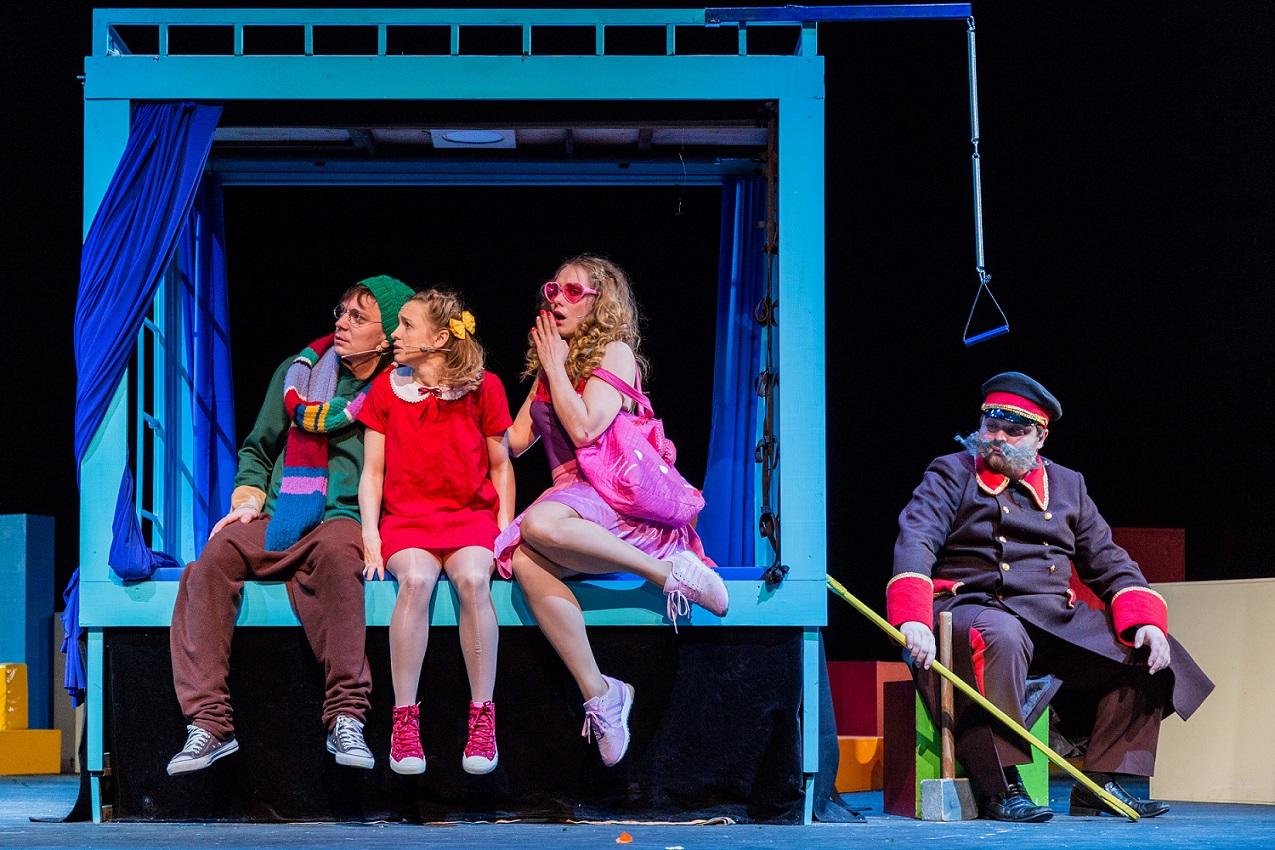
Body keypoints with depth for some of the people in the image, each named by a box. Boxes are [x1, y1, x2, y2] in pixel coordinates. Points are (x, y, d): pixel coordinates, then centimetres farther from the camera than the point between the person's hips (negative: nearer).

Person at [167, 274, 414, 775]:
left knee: (334, 551, -40)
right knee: (217, 554, -29)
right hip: (279, 522, 4)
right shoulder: (299, 373, 17)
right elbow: (257, 450, 24)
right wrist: (249, 500, 5)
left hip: (346, 521, -3)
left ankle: (346, 717, -39)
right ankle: (208, 721, -32)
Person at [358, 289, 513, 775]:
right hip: (405, 517, 1)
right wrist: (369, 533, -5)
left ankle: (482, 718, -28)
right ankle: (405, 721, -32)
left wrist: (505, 526, -1)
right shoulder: (386, 389, 9)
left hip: (471, 515, -1)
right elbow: (372, 470, 8)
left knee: (472, 579, -35)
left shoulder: (483, 388, 5)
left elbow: (500, 465, 11)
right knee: (416, 580, -34)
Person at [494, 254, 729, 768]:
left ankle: (669, 572, -26)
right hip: (573, 494, 6)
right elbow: (515, 441, 22)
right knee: (526, 562, -30)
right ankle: (597, 694, -30)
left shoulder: (614, 353, 1)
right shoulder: (547, 368, 23)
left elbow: (584, 428, -12)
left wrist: (555, 366, -1)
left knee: (539, 526, -38)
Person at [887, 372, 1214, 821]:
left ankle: (1101, 784, -7)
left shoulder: (1068, 485, 19)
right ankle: (1001, 788, -37)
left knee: (1149, 652, -9)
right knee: (999, 637, -40)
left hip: (1059, 622, 5)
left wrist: (1145, 622, -3)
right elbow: (916, 543, -11)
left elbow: (1111, 564, 17)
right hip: (973, 608, -5)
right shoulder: (951, 474, 5)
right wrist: (912, 620, -30)